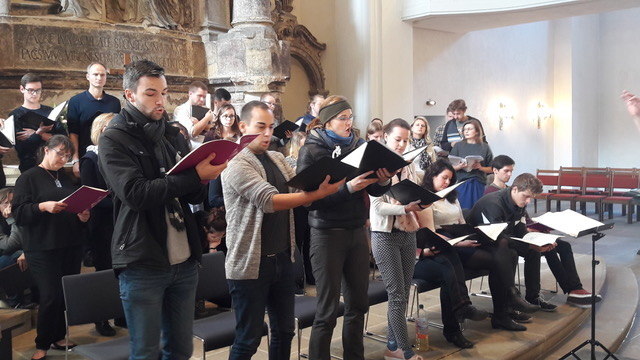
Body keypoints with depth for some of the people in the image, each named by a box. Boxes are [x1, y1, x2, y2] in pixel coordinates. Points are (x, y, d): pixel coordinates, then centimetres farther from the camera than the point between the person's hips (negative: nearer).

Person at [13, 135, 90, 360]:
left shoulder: (67, 179, 17)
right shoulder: (29, 177, 0)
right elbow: (19, 213, -8)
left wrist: (83, 216, 0)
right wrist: (43, 207, -24)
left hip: (71, 246, 6)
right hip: (42, 249, -5)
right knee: (50, 296, -7)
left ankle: (59, 337, 22)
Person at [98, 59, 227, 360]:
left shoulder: (172, 135, 13)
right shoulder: (114, 140, -6)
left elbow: (194, 196, 14)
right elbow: (135, 193, -21)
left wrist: (204, 179, -9)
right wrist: (194, 176, -22)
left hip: (184, 260, 6)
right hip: (142, 264, -5)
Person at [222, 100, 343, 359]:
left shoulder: (277, 159, 11)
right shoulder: (236, 164, -14)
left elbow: (301, 191, 4)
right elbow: (269, 201, -25)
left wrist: (327, 185, -16)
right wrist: (319, 194, -29)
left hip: (282, 258, 7)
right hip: (250, 264, -7)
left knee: (284, 331, 17)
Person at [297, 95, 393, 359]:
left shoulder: (358, 145, 6)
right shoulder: (311, 151, -7)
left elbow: (375, 191, 9)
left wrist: (383, 181, -14)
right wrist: (348, 188, -25)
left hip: (357, 231, 5)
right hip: (327, 235, -5)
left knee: (358, 303, 12)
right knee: (328, 312, 2)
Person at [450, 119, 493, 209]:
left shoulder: (484, 147, 7)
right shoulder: (458, 145, 7)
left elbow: (491, 169, 7)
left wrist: (480, 167, -10)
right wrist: (460, 166, -14)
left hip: (479, 184, 0)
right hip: (462, 184, 0)